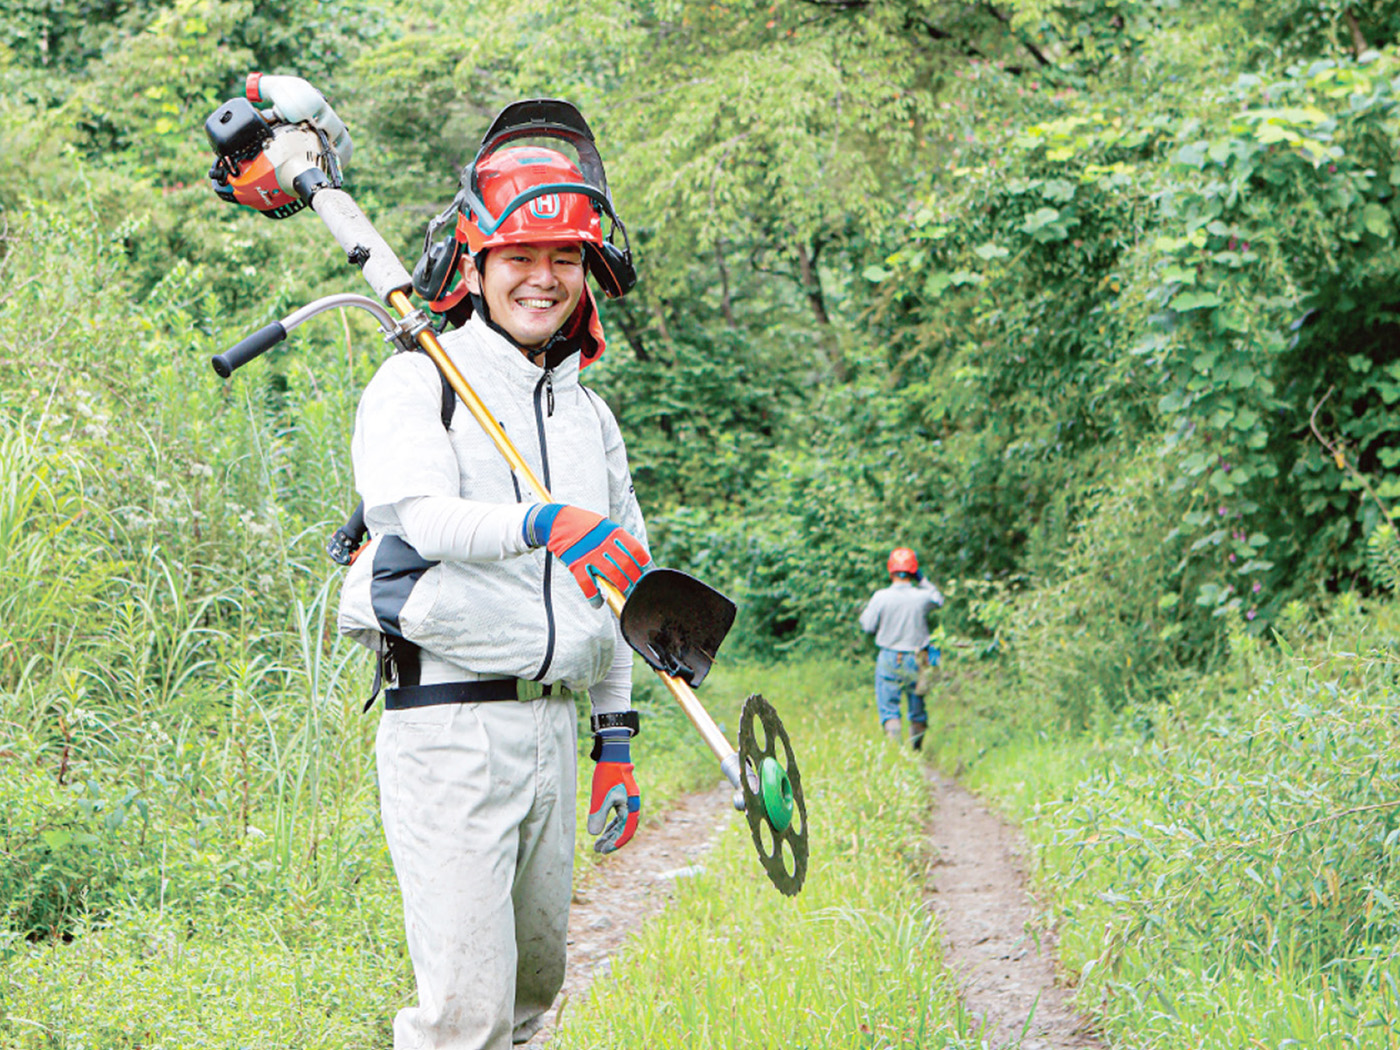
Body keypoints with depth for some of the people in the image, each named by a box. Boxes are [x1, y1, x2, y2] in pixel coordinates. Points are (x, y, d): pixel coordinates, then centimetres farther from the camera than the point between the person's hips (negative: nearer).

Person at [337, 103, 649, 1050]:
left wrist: (618, 742, 19)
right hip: (449, 723, -7)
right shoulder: (416, 385, -2)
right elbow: (412, 511, -22)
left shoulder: (592, 417, 18)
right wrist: (545, 522, -40)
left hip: (553, 723, 7)